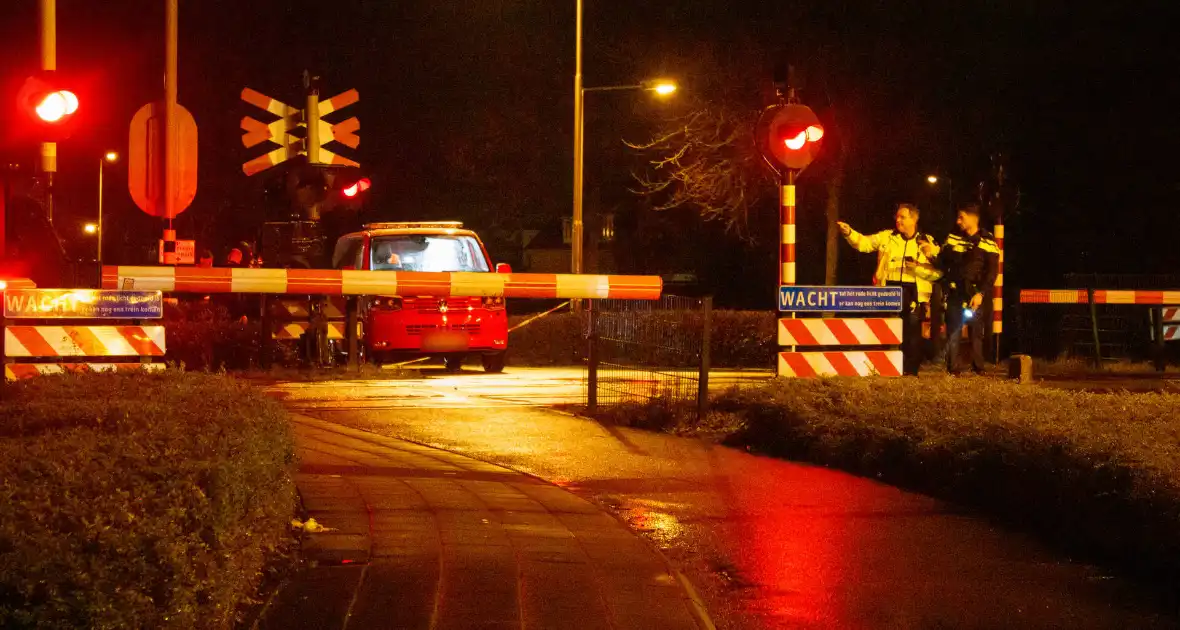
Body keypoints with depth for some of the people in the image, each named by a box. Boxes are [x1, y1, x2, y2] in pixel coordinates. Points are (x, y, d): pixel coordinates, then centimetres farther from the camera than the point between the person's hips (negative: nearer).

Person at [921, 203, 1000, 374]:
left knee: (976, 332, -1)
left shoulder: (988, 242, -1)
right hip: (954, 293, 3)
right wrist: (935, 253, -7)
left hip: (975, 295, -3)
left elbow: (992, 271, -5)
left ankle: (978, 369, 4)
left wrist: (981, 293, -15)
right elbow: (943, 263, 14)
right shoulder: (953, 238, 11)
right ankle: (953, 369, 1)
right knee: (953, 331, -1)